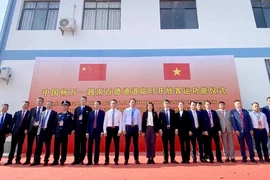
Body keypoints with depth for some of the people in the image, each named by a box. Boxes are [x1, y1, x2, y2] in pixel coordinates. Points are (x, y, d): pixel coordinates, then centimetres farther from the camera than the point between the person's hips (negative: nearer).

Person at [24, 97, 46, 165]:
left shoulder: (46, 110, 1)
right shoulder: (32, 109, 13)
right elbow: (28, 119, 9)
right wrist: (26, 128, 1)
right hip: (31, 128, 4)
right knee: (29, 144, 8)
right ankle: (28, 160, 17)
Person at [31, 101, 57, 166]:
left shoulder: (54, 113, 0)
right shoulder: (43, 112, 18)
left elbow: (54, 123, -5)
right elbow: (40, 121, 15)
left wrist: (52, 131, -13)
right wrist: (40, 128, 2)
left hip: (48, 131, -5)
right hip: (41, 130, 5)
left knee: (47, 147, 3)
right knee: (38, 146, 4)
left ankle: (46, 161, 12)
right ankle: (37, 160, 10)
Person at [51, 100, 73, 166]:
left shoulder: (70, 115, 3)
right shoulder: (58, 114, 18)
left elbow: (71, 124, -6)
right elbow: (55, 124, 13)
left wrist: (69, 132, -14)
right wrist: (54, 132, 4)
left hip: (65, 133, -4)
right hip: (57, 133, 4)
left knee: (64, 147, 2)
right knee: (56, 147, 6)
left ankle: (62, 161, 10)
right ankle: (55, 161, 14)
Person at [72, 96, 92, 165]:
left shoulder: (89, 109, 1)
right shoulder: (76, 109, 14)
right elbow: (74, 119, 10)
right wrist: (73, 128, 2)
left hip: (85, 129, -3)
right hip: (77, 129, 3)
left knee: (83, 145, 3)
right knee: (76, 145, 6)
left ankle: (81, 160, 11)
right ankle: (76, 159, 13)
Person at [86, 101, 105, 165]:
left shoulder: (102, 113, 4)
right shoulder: (91, 113, 11)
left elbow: (103, 122, -2)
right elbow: (88, 123, 7)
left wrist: (102, 131, -10)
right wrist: (87, 132, 1)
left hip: (98, 131, -2)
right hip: (91, 131, 3)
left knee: (97, 146, 3)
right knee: (90, 146, 3)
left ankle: (96, 161, 11)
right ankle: (90, 161, 11)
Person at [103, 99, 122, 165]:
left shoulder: (119, 112, 4)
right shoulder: (107, 112, 7)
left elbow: (121, 122, -1)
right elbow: (105, 122, 4)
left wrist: (119, 130, -9)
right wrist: (104, 131, -3)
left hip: (116, 129, -1)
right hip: (109, 129, 1)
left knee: (116, 145, 6)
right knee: (107, 145, 4)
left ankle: (116, 160, 17)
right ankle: (107, 160, 16)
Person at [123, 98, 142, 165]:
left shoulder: (138, 111, 4)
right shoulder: (126, 110, 2)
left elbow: (139, 120, 5)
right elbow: (124, 120, 2)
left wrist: (139, 129, 0)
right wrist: (124, 129, -3)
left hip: (135, 127, 1)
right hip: (128, 127, -1)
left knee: (136, 144, 8)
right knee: (127, 144, 4)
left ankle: (136, 159, 18)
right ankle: (126, 160, 14)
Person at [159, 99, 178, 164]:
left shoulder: (173, 111, 8)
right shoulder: (161, 112, 6)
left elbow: (175, 120, 4)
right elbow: (159, 121, 3)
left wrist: (175, 128, -4)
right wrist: (160, 129, -7)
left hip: (171, 130, 0)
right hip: (164, 130, 0)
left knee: (172, 145, 4)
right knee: (165, 145, 4)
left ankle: (173, 159, 11)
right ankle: (165, 159, 11)